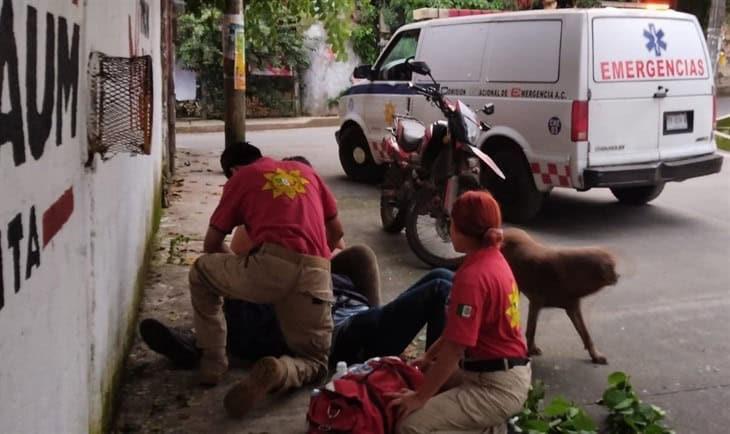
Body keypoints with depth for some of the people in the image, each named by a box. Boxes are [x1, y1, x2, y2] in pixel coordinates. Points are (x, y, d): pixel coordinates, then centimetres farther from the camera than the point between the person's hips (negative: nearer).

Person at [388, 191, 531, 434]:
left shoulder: (472, 276, -24)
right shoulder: (493, 259, 6)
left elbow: (455, 348, -23)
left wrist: (421, 396, -15)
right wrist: (428, 356, 18)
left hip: (498, 386, -10)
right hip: (504, 371, 10)